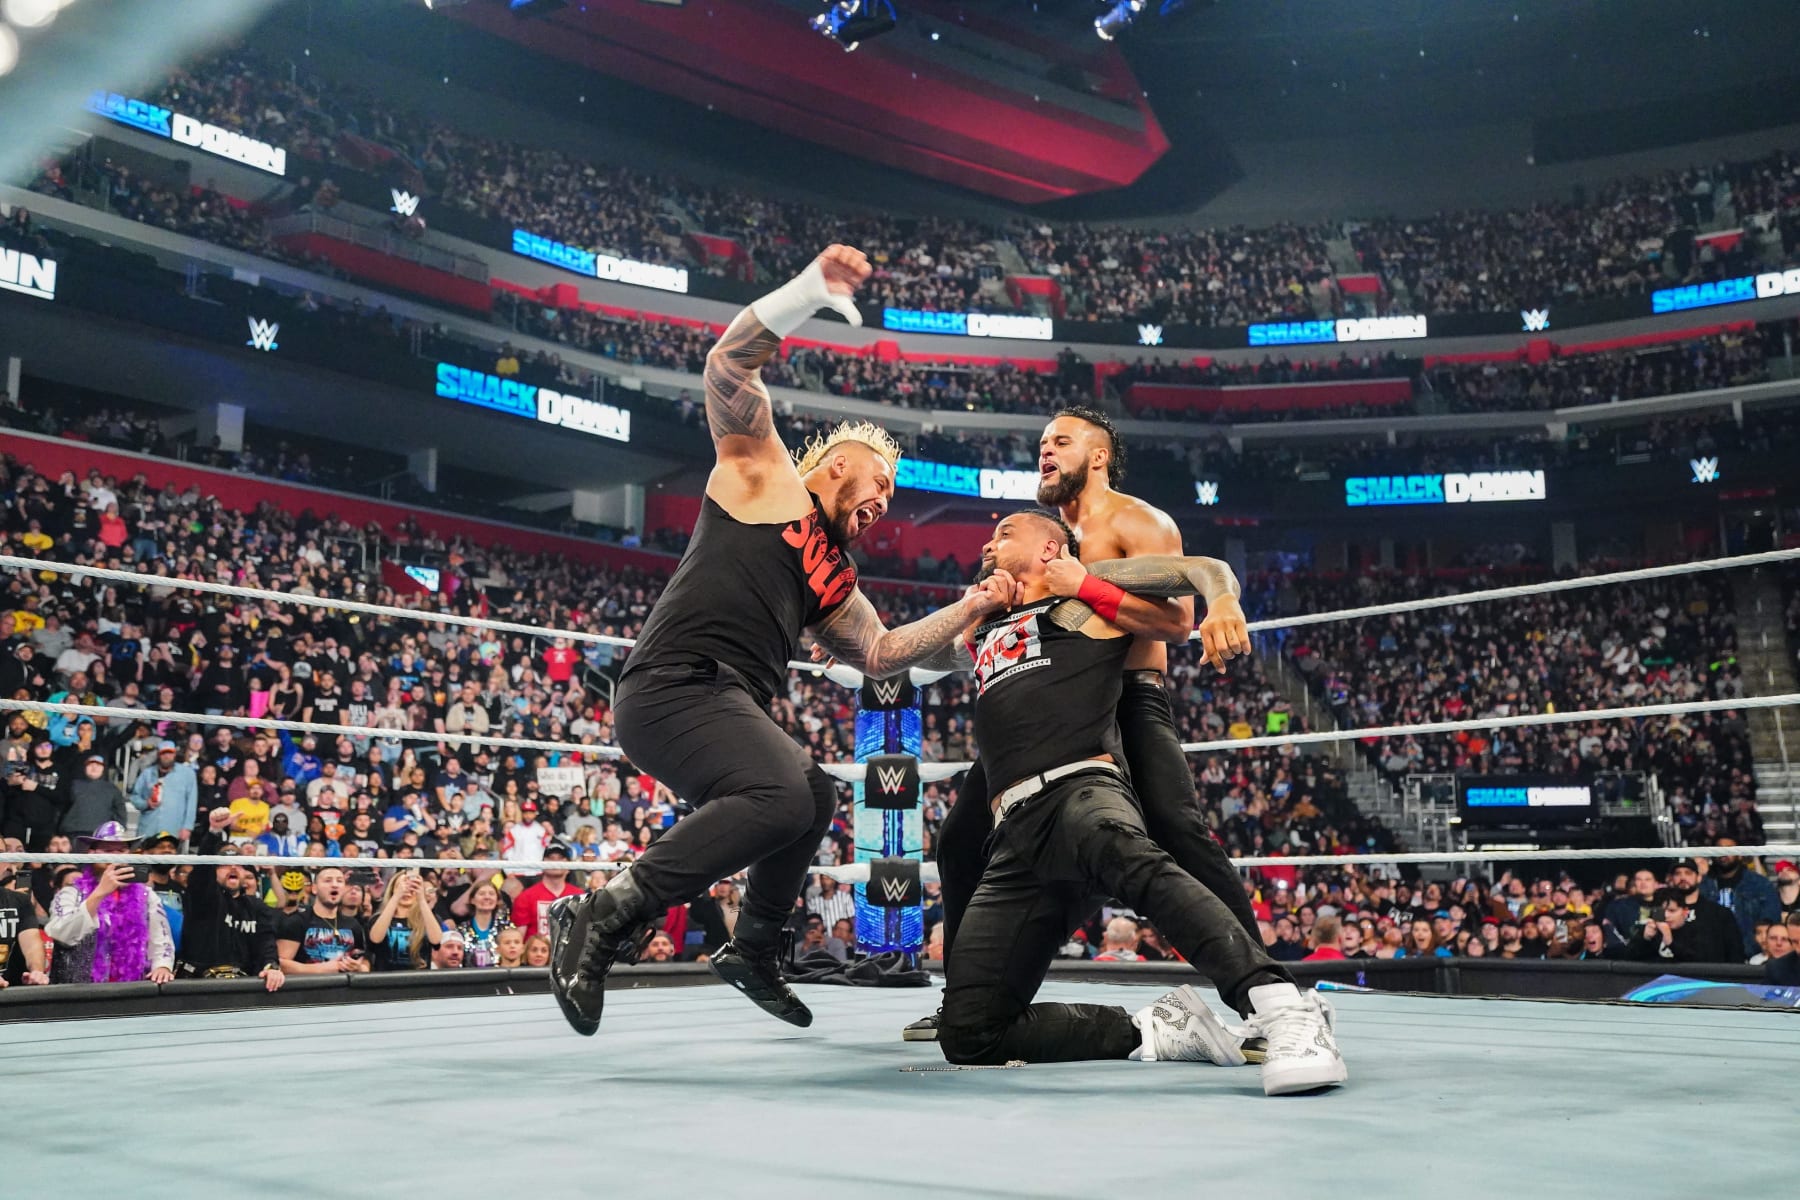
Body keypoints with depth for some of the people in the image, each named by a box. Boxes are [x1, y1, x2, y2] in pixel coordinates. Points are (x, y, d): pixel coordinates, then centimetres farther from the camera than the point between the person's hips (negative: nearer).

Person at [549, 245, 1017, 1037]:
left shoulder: (832, 577, 28)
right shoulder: (764, 472, 9)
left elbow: (878, 653, 27)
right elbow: (729, 365, -3)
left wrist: (971, 609, 22)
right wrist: (815, 289, -10)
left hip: (732, 705, 10)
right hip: (674, 686, -10)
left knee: (814, 798, 29)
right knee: (784, 797, -32)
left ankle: (752, 951, 44)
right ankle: (606, 914, -26)